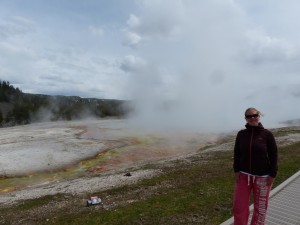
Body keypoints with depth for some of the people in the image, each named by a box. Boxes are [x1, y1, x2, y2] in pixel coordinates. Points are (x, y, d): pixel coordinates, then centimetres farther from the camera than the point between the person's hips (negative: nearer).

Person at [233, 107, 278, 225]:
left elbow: (273, 156, -5)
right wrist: (236, 170, -1)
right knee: (239, 206, 6)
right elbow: (237, 153, 4)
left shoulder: (267, 134, -8)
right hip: (244, 175, 2)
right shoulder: (241, 134, -2)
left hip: (262, 176, -2)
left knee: (260, 207, 13)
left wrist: (272, 175, -8)